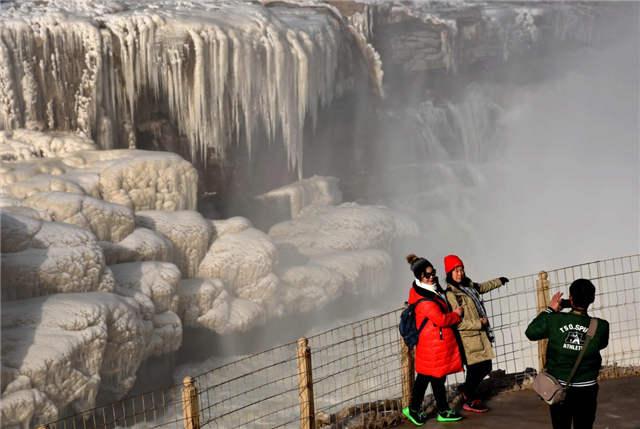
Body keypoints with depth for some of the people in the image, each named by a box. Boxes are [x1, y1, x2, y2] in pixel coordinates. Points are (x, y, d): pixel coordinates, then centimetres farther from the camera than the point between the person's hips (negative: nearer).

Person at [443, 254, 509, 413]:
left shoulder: (468, 285, 8)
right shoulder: (451, 294, -18)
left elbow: (482, 287, 32)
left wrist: (499, 281, 45)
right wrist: (479, 323, -17)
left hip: (480, 335, 8)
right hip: (468, 338, -8)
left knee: (486, 367, 14)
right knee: (475, 369, 2)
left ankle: (466, 389, 38)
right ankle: (470, 400, 25)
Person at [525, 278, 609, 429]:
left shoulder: (554, 320, -14)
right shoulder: (601, 326, -13)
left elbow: (530, 332, 1)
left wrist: (550, 310, 5)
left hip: (558, 387, 0)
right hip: (586, 388, 0)